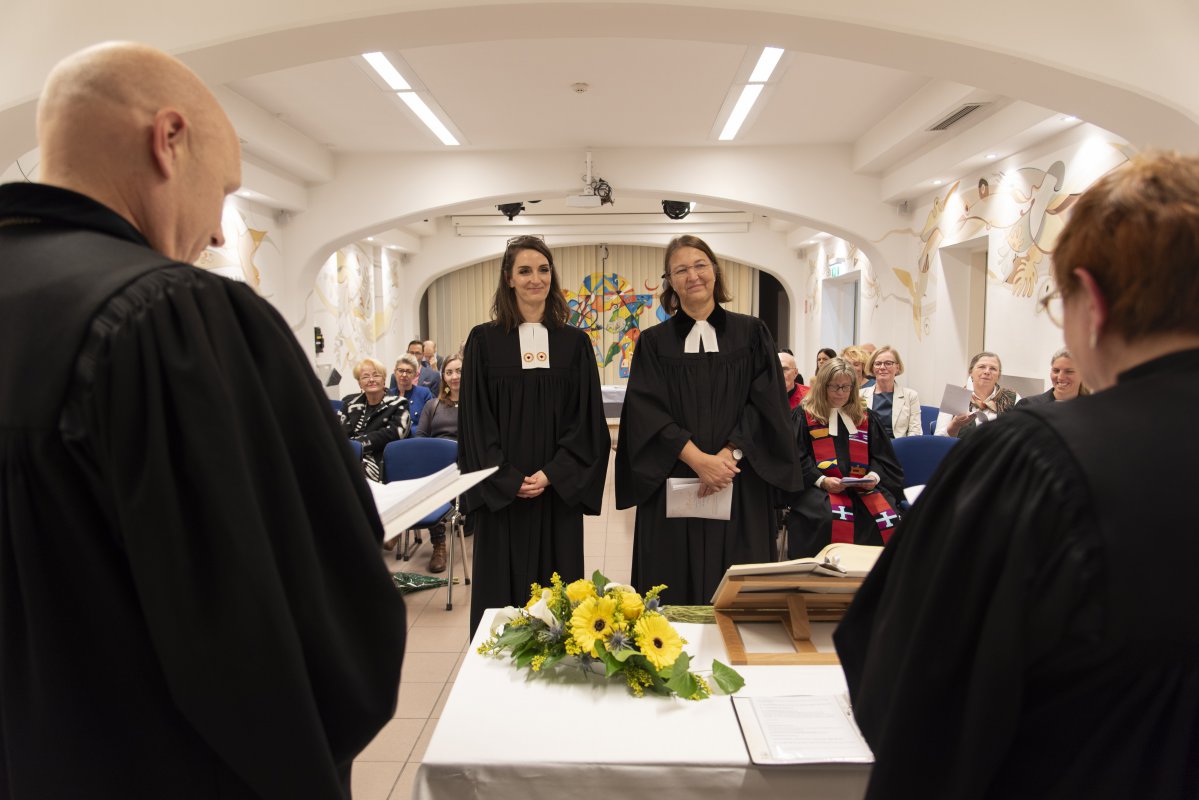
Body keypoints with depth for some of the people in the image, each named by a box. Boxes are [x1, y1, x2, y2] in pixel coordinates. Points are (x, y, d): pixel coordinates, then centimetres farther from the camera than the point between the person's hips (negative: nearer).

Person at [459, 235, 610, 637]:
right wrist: (508, 480, -11)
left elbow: (587, 419, 1)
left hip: (558, 492, 1)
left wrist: (552, 474, -10)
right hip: (502, 494, -1)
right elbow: (474, 419, -2)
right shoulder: (484, 340, 1)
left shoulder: (574, 342, 4)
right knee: (502, 587, 6)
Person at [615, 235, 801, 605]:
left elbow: (766, 404, -1)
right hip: (671, 492, 0)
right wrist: (698, 458, -16)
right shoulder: (654, 342, 6)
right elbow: (645, 411, -5)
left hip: (739, 491, 0)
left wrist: (727, 456, -14)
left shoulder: (751, 333, 6)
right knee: (674, 598, 3)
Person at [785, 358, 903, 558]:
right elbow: (797, 459, 0)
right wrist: (821, 480, -14)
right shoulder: (804, 416, 7)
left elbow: (881, 457, 17)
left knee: (886, 515, -25)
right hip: (817, 489, -3)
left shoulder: (866, 418, 18)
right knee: (833, 517, -35)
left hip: (863, 488, 3)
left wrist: (874, 476, -5)